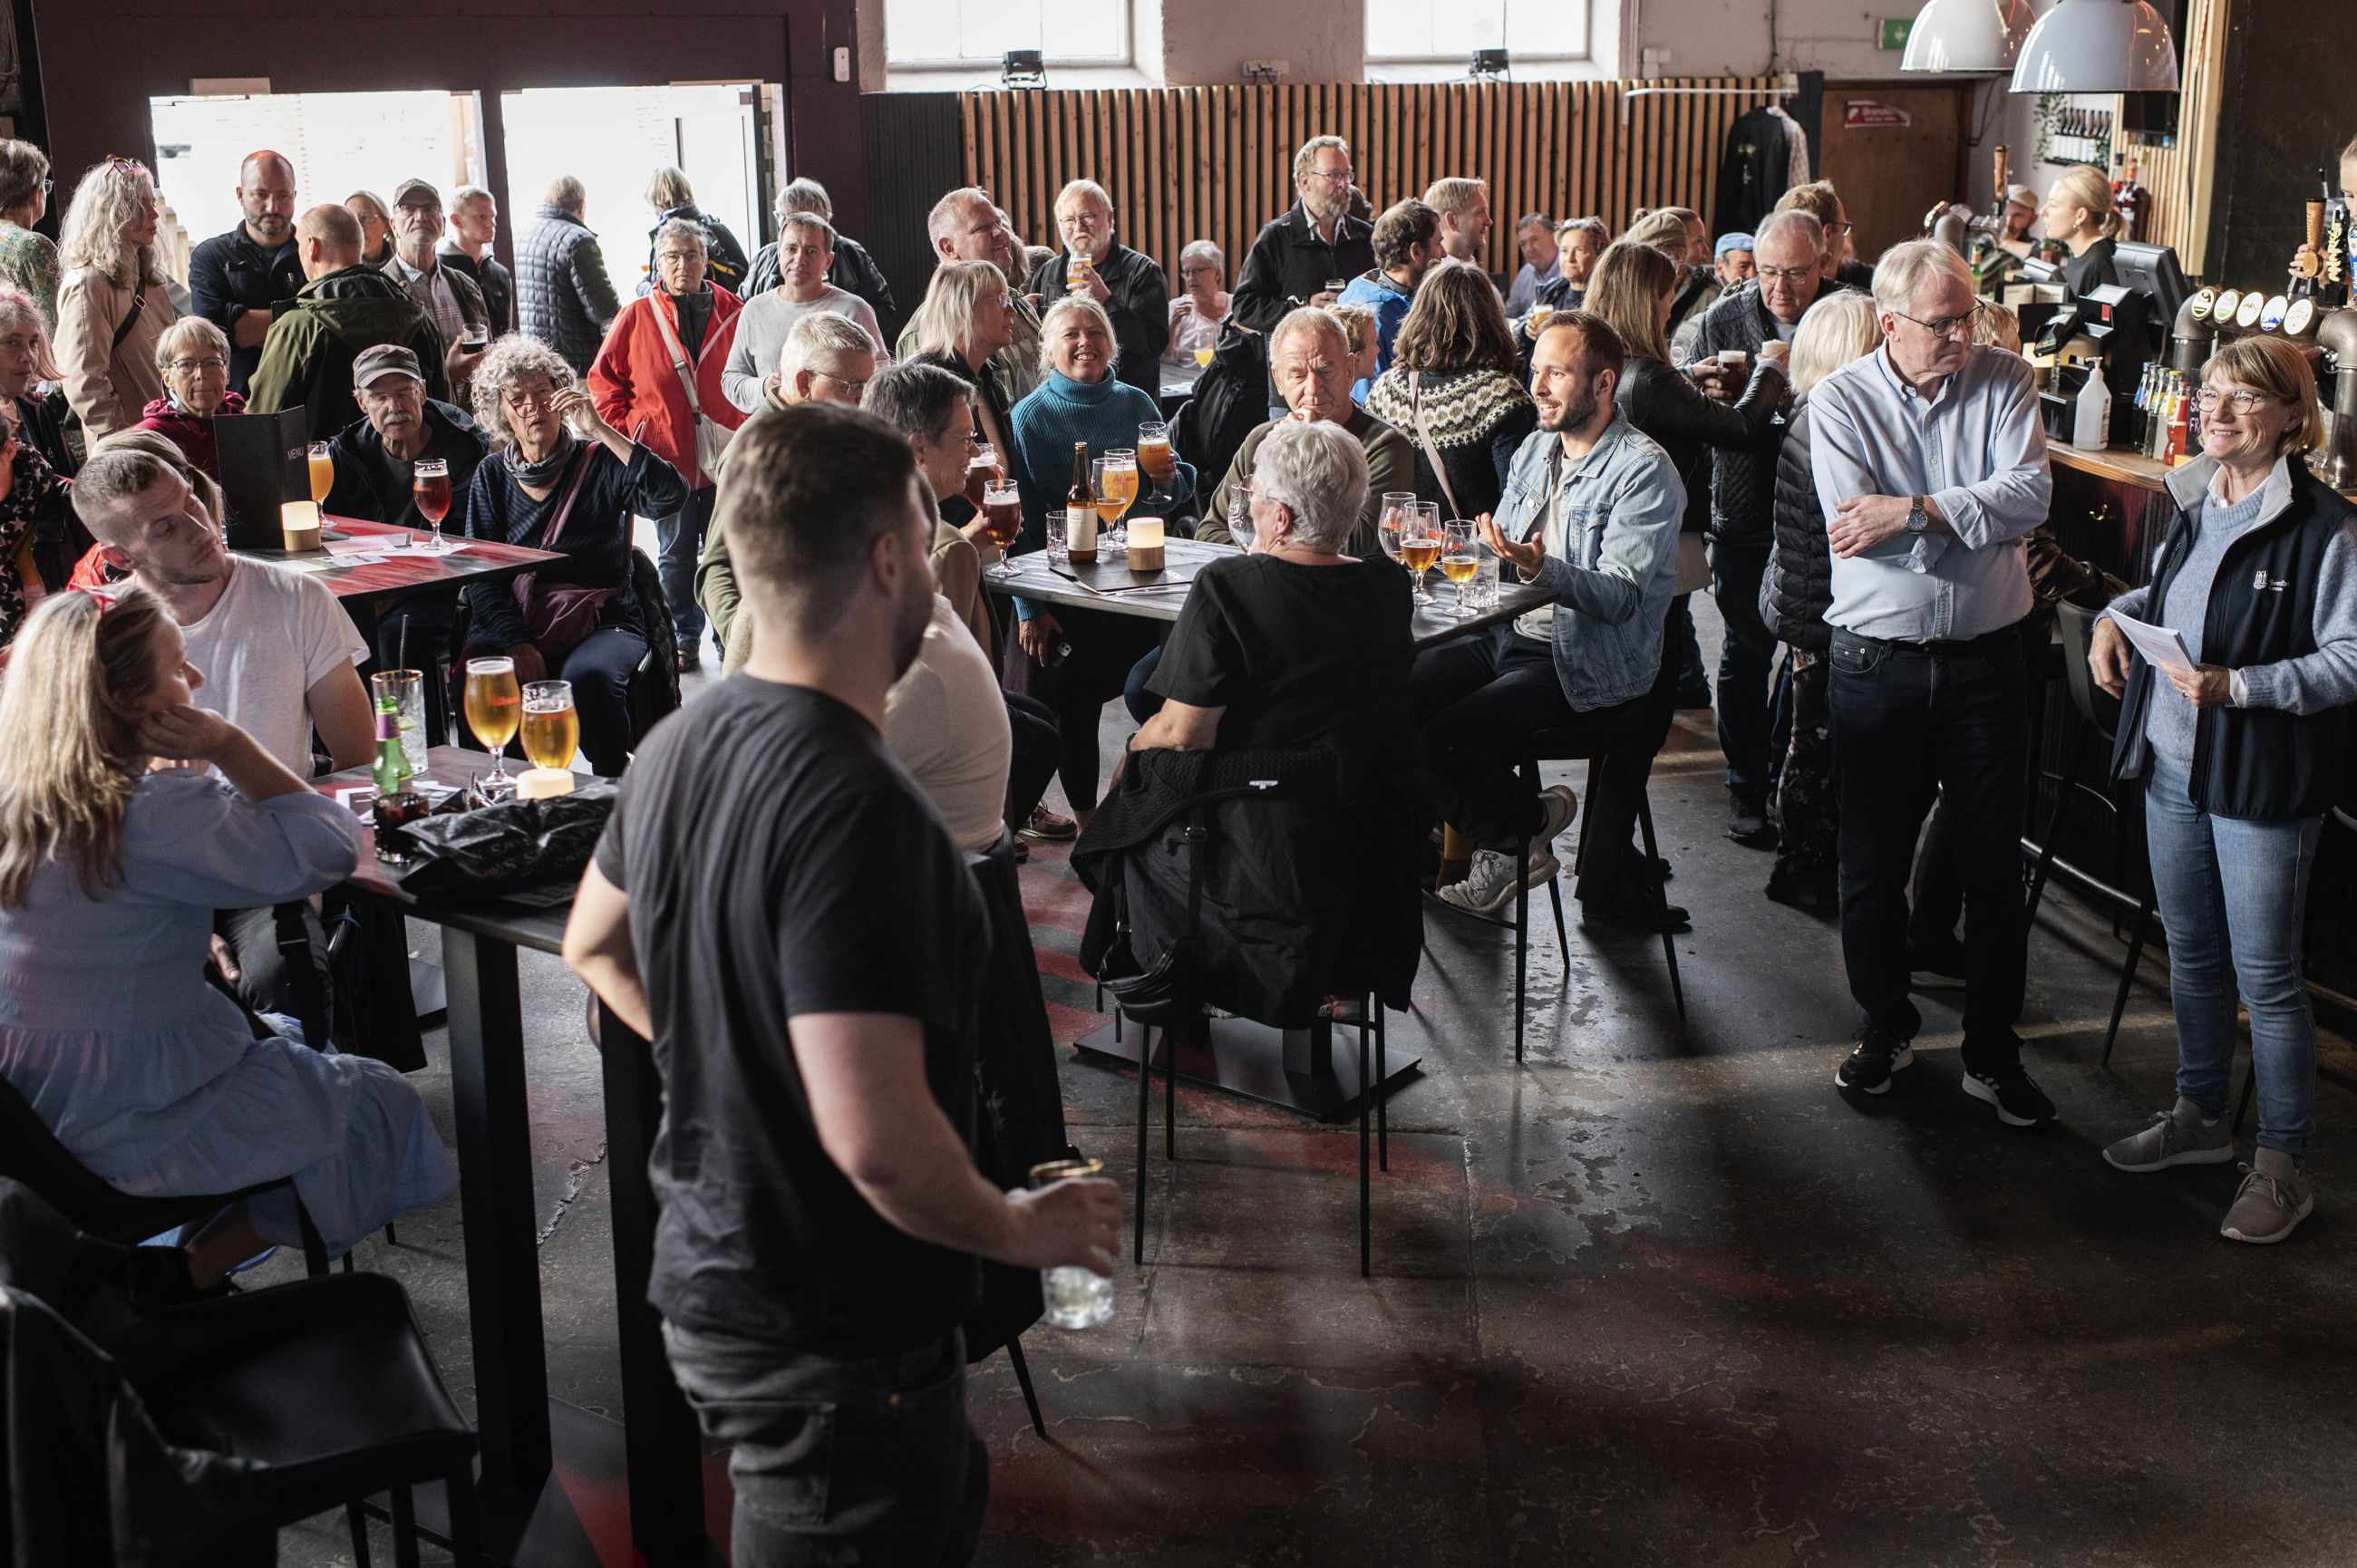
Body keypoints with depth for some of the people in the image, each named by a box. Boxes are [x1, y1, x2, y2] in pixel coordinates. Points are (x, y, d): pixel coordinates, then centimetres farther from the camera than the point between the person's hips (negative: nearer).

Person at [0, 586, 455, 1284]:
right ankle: (187, 1274, 11)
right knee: (382, 1104, 12)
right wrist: (228, 745, -18)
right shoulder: (153, 813, -27)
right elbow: (328, 849, -22)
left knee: (287, 1040, 33)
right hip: (132, 1119, -8)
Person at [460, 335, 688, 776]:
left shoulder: (599, 462, 2)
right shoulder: (493, 476, 10)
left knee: (588, 678, -35)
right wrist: (516, 643, -13)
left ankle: (613, 787, -12)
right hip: (514, 625, 2)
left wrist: (600, 431, -18)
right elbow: (480, 576, 4)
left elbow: (671, 496, -17)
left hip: (602, 623, -2)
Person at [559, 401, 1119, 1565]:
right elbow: (875, 1136, -34)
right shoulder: (851, 805, -29)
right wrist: (1022, 1229, -17)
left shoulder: (682, 744, 1)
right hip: (834, 1340, -9)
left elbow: (595, 945, 19)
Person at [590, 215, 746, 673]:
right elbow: (604, 379, 8)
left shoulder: (731, 312, 4)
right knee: (675, 556, 7)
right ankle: (683, 639, 17)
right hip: (666, 459, 0)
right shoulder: (636, 317, 2)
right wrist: (626, 435, 0)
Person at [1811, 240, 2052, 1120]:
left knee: (1996, 864, 6)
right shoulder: (1840, 402, -4)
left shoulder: (2004, 381, 0)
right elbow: (1855, 530, -17)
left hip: (1985, 659, 1)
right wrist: (1974, 518, -15)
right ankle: (1885, 1028, 29)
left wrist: (1913, 511, -21)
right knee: (1872, 861, 10)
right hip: (1877, 662, -1)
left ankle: (1993, 1053, 19)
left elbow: (2031, 494, -15)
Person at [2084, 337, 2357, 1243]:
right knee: (2191, 956, 19)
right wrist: (2118, 614, 3)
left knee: (2266, 977, 1)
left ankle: (2283, 1163, 14)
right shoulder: (2193, 503, 7)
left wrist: (2238, 685, -25)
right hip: (2172, 765, 7)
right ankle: (2200, 1117, 36)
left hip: (2262, 782, -7)